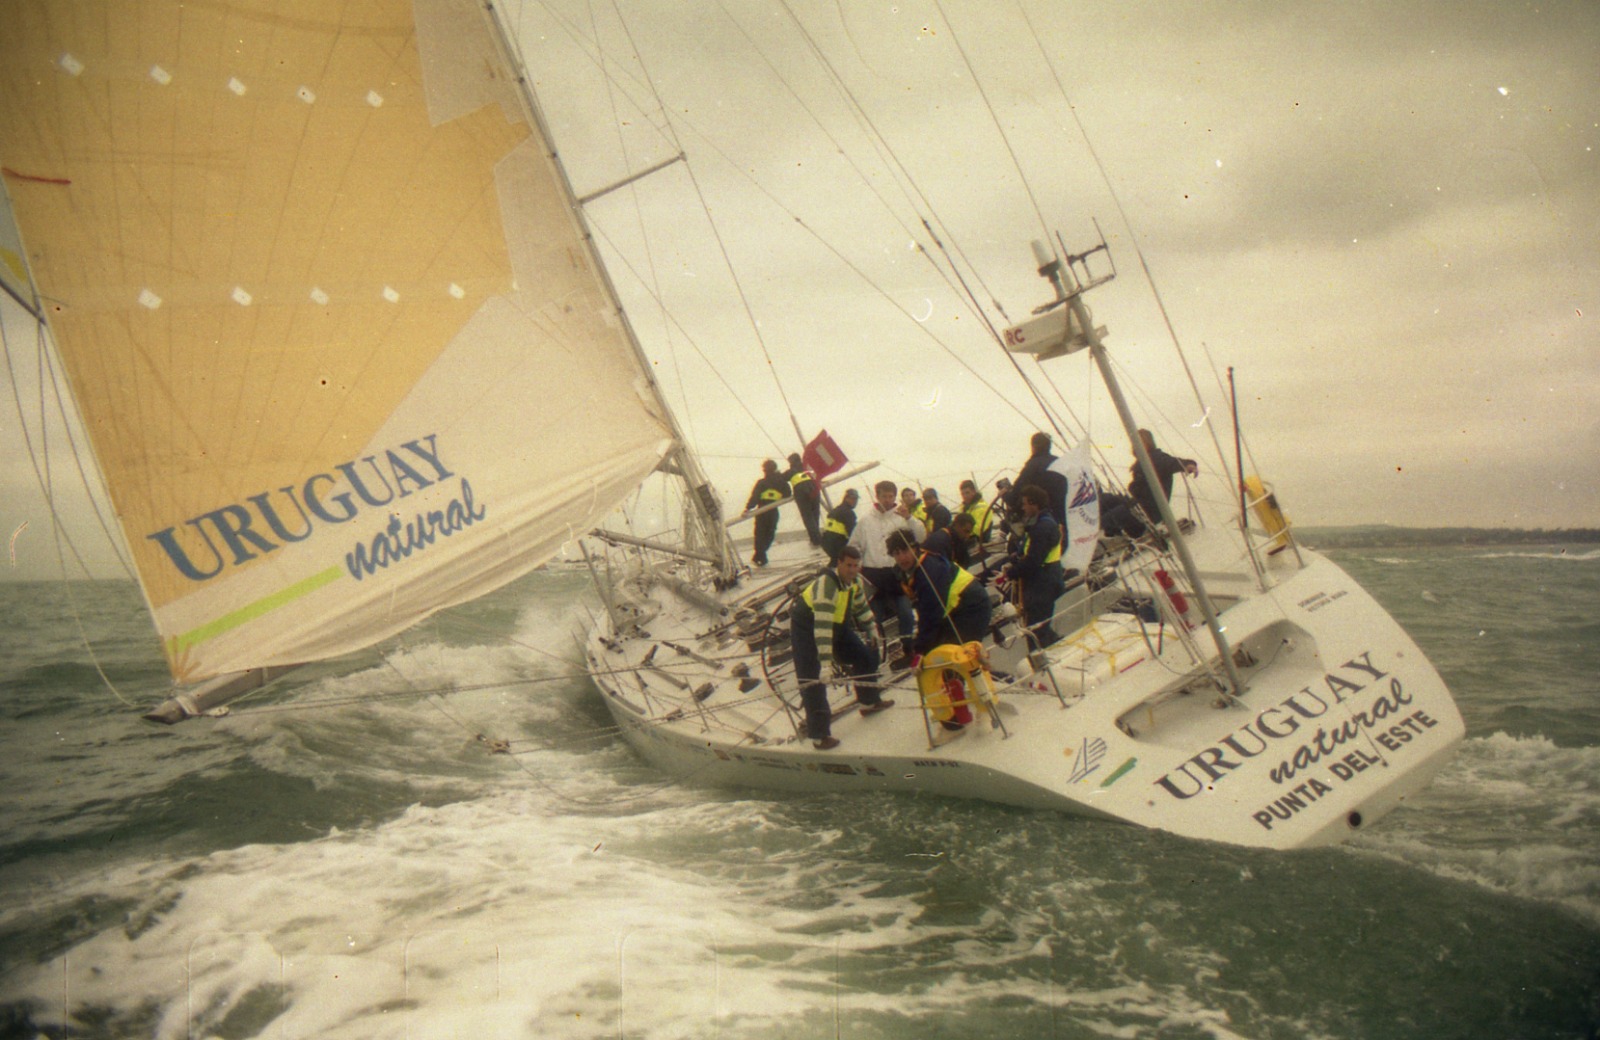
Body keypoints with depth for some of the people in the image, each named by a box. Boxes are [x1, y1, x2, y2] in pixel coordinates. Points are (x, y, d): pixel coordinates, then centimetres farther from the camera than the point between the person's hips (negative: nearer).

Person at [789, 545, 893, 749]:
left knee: (866, 655, 11)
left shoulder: (856, 581, -6)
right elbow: (822, 622, -39)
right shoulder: (827, 583, -34)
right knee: (812, 679, -12)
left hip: (836, 625, 8)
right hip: (807, 627, -8)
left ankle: (869, 702, 33)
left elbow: (861, 607, 15)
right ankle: (819, 735, -6)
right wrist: (826, 656, -43)